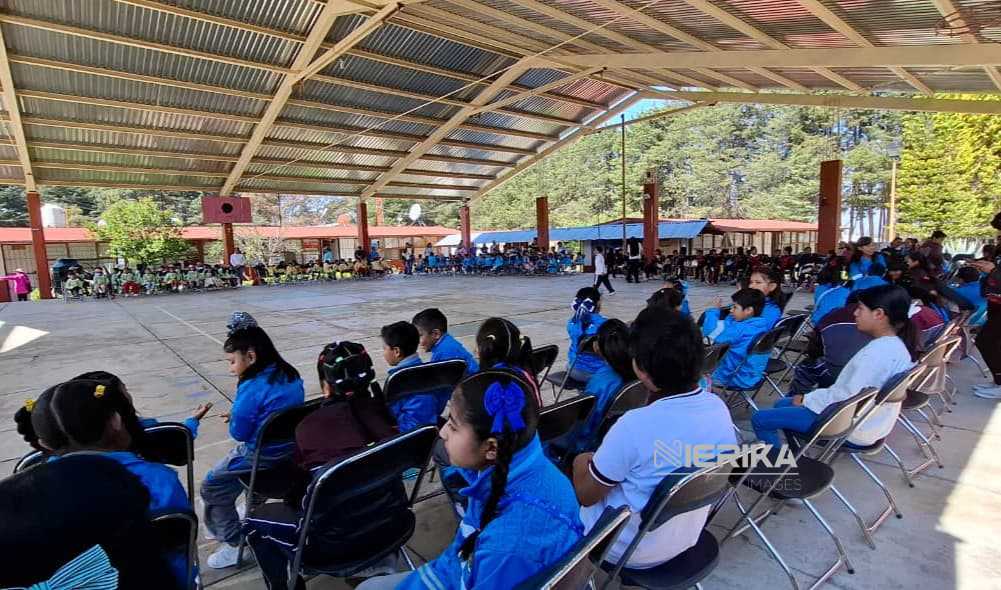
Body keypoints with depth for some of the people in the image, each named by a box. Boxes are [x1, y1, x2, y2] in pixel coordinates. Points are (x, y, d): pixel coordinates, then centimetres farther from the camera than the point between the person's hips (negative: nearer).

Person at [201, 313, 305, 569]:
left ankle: (233, 543, 15)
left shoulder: (252, 387, -26)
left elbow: (239, 433, -16)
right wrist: (239, 414, 12)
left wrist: (234, 418, 5)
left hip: (263, 456, -9)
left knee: (212, 486, 10)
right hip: (291, 448, 9)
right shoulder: (291, 375, -1)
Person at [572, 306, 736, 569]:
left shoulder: (634, 426, -35)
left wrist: (592, 461, 1)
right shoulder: (719, 408, -15)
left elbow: (586, 495, -20)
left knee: (582, 461, 17)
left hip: (631, 550, -5)